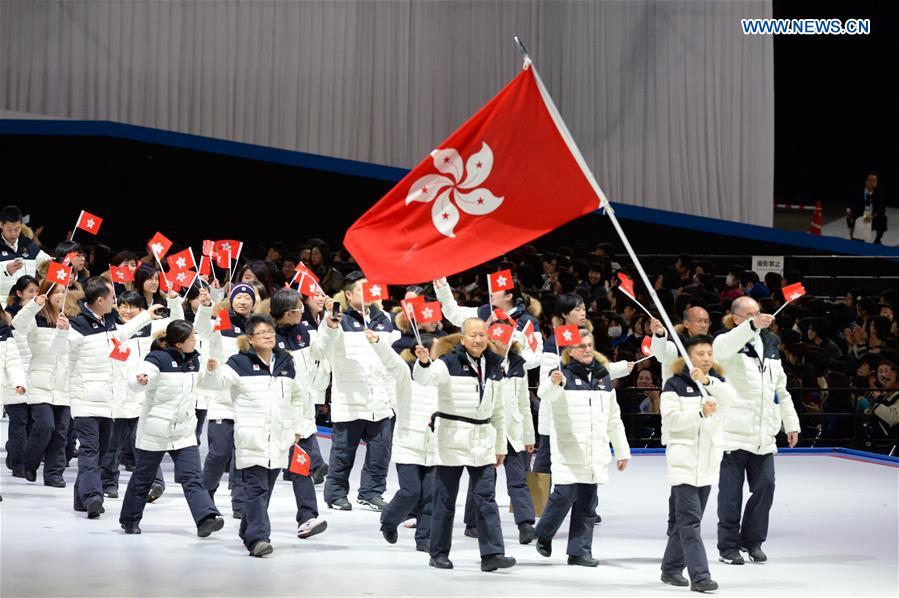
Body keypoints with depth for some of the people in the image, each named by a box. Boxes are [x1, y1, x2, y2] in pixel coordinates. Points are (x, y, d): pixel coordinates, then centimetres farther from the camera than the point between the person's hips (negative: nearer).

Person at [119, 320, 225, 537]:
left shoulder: (193, 360, 8)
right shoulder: (158, 358, -13)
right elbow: (134, 385, -26)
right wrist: (140, 380, -45)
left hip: (184, 431, 5)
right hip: (155, 430, -5)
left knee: (192, 477, -8)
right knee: (143, 477, 9)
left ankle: (206, 518, -20)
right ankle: (130, 519, 26)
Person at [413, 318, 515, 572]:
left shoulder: (494, 366, 11)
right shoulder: (449, 362, -6)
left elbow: (498, 410, 18)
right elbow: (425, 378, -25)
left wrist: (501, 446, 16)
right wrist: (423, 362, -47)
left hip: (483, 441, 4)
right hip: (452, 438, -4)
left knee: (486, 498, -2)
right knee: (445, 499, 3)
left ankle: (492, 553, -4)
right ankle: (439, 553, 12)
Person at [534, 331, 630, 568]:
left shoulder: (603, 376, 14)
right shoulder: (564, 375, -4)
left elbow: (613, 418, 20)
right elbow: (545, 394, -26)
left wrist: (622, 450, 20)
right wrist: (553, 382, -49)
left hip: (595, 454, 5)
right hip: (568, 452, -5)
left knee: (587, 503, 5)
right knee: (564, 496, -8)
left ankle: (579, 551, 11)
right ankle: (544, 536, 16)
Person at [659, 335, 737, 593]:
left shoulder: (716, 381, 10)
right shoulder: (675, 384, -2)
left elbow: (730, 398, -12)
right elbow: (672, 420, -10)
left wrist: (707, 381, -28)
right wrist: (700, 412, -23)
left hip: (708, 461, 5)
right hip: (683, 460, -5)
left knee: (682, 519, 12)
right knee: (689, 520, -12)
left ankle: (671, 568, 22)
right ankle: (700, 576, -17)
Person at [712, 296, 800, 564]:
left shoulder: (770, 345, 17)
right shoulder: (727, 341, -2)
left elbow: (781, 388, 24)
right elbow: (723, 349, -30)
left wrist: (791, 423, 22)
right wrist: (753, 326, -43)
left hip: (763, 434, 6)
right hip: (734, 431, -5)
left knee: (765, 486, 4)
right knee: (731, 491, -1)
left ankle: (752, 540, 20)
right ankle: (728, 546, 9)